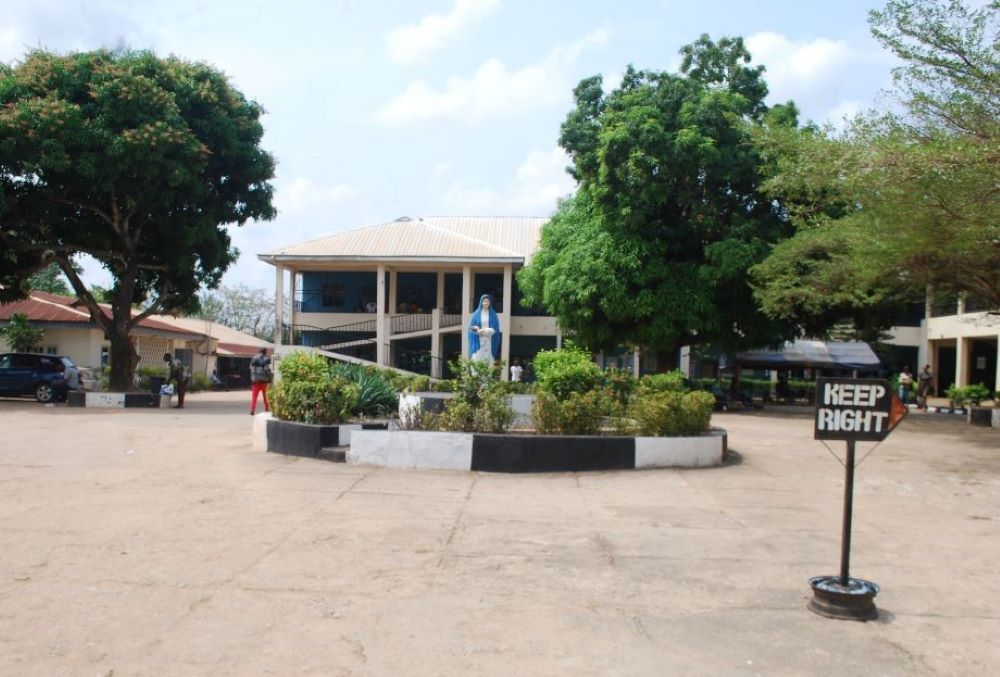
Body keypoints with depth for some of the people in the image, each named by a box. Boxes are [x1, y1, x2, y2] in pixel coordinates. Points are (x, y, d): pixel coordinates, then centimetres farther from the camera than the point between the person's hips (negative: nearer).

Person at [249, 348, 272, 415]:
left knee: (254, 396, 3)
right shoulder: (266, 359, -6)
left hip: (255, 380, 2)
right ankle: (267, 408, 19)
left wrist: (252, 379, 14)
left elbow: (251, 369, 7)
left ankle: (252, 410, -8)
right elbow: (267, 370, -12)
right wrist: (269, 379, -5)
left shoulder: (254, 358, 6)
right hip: (264, 380, -2)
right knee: (266, 395, 12)